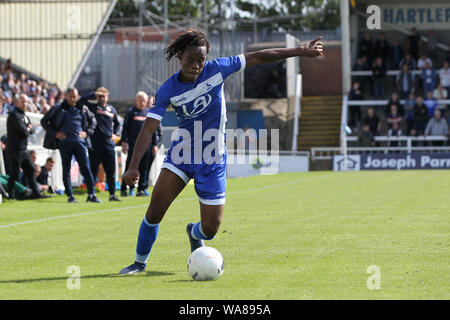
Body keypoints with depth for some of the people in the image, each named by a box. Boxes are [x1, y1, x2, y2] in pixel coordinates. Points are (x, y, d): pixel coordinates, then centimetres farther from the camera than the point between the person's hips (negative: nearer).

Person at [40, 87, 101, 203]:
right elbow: (44, 121, 8)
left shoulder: (83, 109, 11)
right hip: (64, 142, -1)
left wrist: (87, 132, 9)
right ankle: (70, 195, 7)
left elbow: (93, 120, 25)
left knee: (86, 168, -6)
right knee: (66, 170, 1)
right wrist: (54, 133, -3)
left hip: (80, 142, 1)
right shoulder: (58, 109, 3)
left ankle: (92, 195, -6)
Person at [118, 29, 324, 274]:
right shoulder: (168, 90, -12)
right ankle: (140, 262, 5)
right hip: (181, 154, 0)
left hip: (212, 161, 0)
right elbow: (149, 127, -17)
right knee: (155, 210, -16)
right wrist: (133, 167, -28)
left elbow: (257, 58, -3)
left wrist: (301, 51, 0)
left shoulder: (216, 70, -11)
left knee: (210, 229, 0)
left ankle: (194, 233, 38)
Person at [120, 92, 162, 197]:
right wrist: (124, 142, -6)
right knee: (130, 167, -5)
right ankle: (124, 189, -2)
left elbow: (154, 130, 14)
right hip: (133, 144, -3)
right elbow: (125, 128, 3)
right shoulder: (130, 112, 5)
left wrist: (155, 145, 9)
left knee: (144, 168, 3)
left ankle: (142, 188, 9)